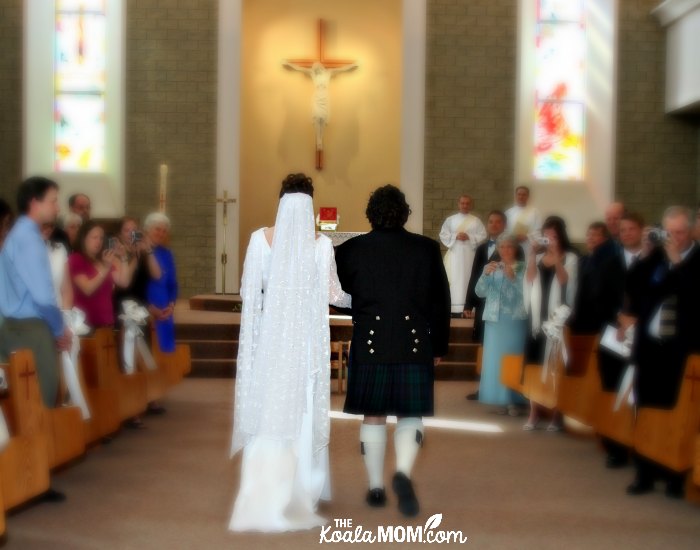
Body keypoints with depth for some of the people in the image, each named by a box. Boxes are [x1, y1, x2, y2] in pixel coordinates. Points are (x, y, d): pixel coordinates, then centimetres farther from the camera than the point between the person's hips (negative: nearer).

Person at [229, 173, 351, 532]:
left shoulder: (261, 238, -3)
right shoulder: (321, 243, -6)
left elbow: (248, 290, -3)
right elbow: (333, 295, -1)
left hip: (270, 335, 1)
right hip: (307, 339, -1)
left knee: (267, 415, 9)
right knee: (302, 416, 10)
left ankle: (260, 498, 8)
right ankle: (295, 498, 17)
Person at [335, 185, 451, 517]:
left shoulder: (352, 249, -2)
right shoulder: (427, 248, -1)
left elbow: (340, 289, 12)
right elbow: (441, 301, 4)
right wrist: (439, 347, 12)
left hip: (370, 344, 0)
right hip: (414, 344, 0)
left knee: (373, 415, 11)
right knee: (410, 413, 9)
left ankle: (376, 487, 16)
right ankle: (403, 472, -14)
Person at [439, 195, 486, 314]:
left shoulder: (476, 221, 7)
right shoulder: (450, 219, 9)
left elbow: (483, 236, 2)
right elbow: (443, 235, 6)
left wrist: (469, 237, -11)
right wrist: (455, 236, -9)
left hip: (470, 254, 0)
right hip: (454, 254, 0)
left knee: (468, 280, -3)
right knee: (455, 280, -5)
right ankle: (455, 308, -5)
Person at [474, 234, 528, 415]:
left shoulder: (523, 269, 2)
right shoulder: (491, 268, 11)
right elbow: (480, 292, 1)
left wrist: (513, 277, -21)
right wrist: (485, 274, -15)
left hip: (516, 321, -3)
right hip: (494, 320, 3)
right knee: (493, 359, 2)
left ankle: (511, 400, 1)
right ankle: (496, 397, 7)